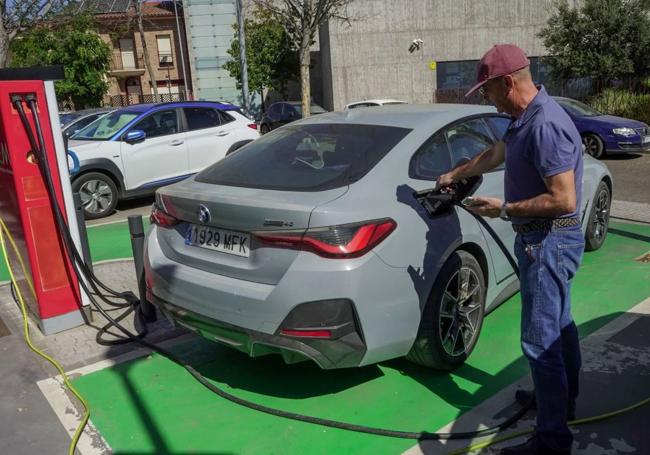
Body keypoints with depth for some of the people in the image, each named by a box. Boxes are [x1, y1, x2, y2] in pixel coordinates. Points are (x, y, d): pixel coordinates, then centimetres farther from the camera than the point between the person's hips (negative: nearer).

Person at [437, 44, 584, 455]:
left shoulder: (545, 125, -24)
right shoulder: (525, 119, 8)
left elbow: (563, 198, -28)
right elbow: (495, 155, 26)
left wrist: (505, 209, -19)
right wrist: (454, 175, 35)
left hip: (549, 243, -11)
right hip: (549, 240, 11)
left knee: (540, 341, -5)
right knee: (559, 325, 23)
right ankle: (564, 401, 43)